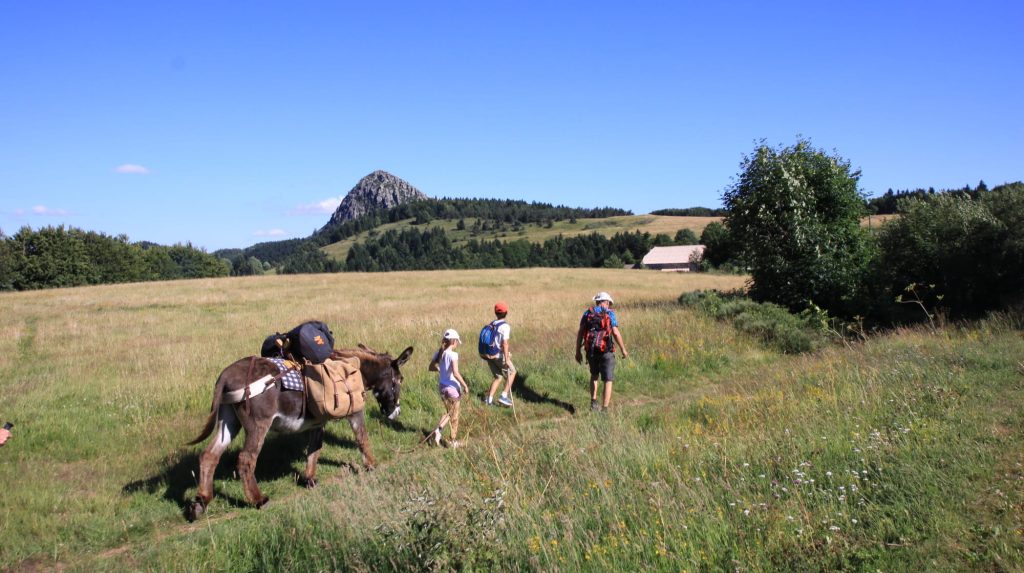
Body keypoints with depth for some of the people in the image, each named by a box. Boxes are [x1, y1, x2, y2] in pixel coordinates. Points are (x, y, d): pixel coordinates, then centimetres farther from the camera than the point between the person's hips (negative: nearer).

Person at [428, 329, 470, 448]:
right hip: (452, 388, -6)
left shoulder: (438, 353, 0)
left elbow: (430, 368, 10)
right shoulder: (453, 355, -21)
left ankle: (438, 430, 6)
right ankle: (452, 441, 22)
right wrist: (465, 386, -17)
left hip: (442, 387, 6)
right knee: (454, 416, 11)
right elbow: (456, 373, -27)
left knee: (449, 412, 25)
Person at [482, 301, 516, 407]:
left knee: (498, 377, 20)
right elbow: (505, 343, -21)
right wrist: (507, 359, -20)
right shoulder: (505, 326, -14)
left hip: (489, 355, 7)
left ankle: (489, 399, 13)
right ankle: (504, 396, 7)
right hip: (500, 355, -6)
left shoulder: (491, 324, 8)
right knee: (512, 372, 14)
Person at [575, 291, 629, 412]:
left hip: (591, 350, 4)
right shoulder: (610, 313, -2)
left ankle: (593, 403, 18)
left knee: (594, 375, 27)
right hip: (606, 351, -3)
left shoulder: (588, 313, 7)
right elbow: (615, 333, -11)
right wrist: (623, 349, 0)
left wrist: (578, 351, 5)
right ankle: (604, 409, -3)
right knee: (608, 380, 4)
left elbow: (580, 333, 0)